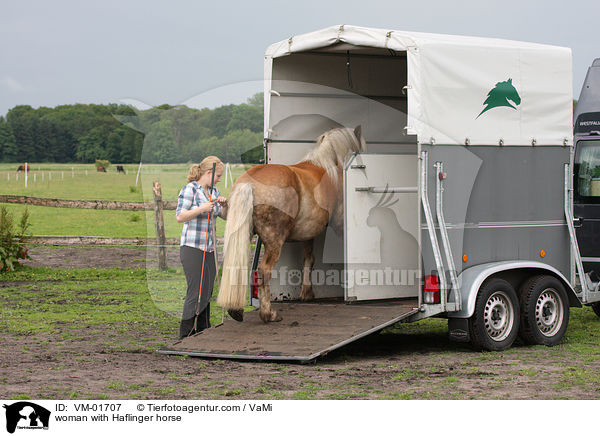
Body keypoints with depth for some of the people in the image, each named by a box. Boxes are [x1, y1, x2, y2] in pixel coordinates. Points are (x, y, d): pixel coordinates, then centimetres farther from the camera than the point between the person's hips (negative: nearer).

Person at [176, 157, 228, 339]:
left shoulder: (213, 191, 12)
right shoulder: (190, 189, -10)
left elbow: (225, 216, 18)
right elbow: (180, 217, -14)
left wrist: (224, 205, -3)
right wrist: (202, 209, -25)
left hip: (210, 249, 8)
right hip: (192, 248, -8)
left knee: (207, 292, 10)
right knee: (196, 291, -10)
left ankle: (203, 331, 18)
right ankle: (185, 334, -5)